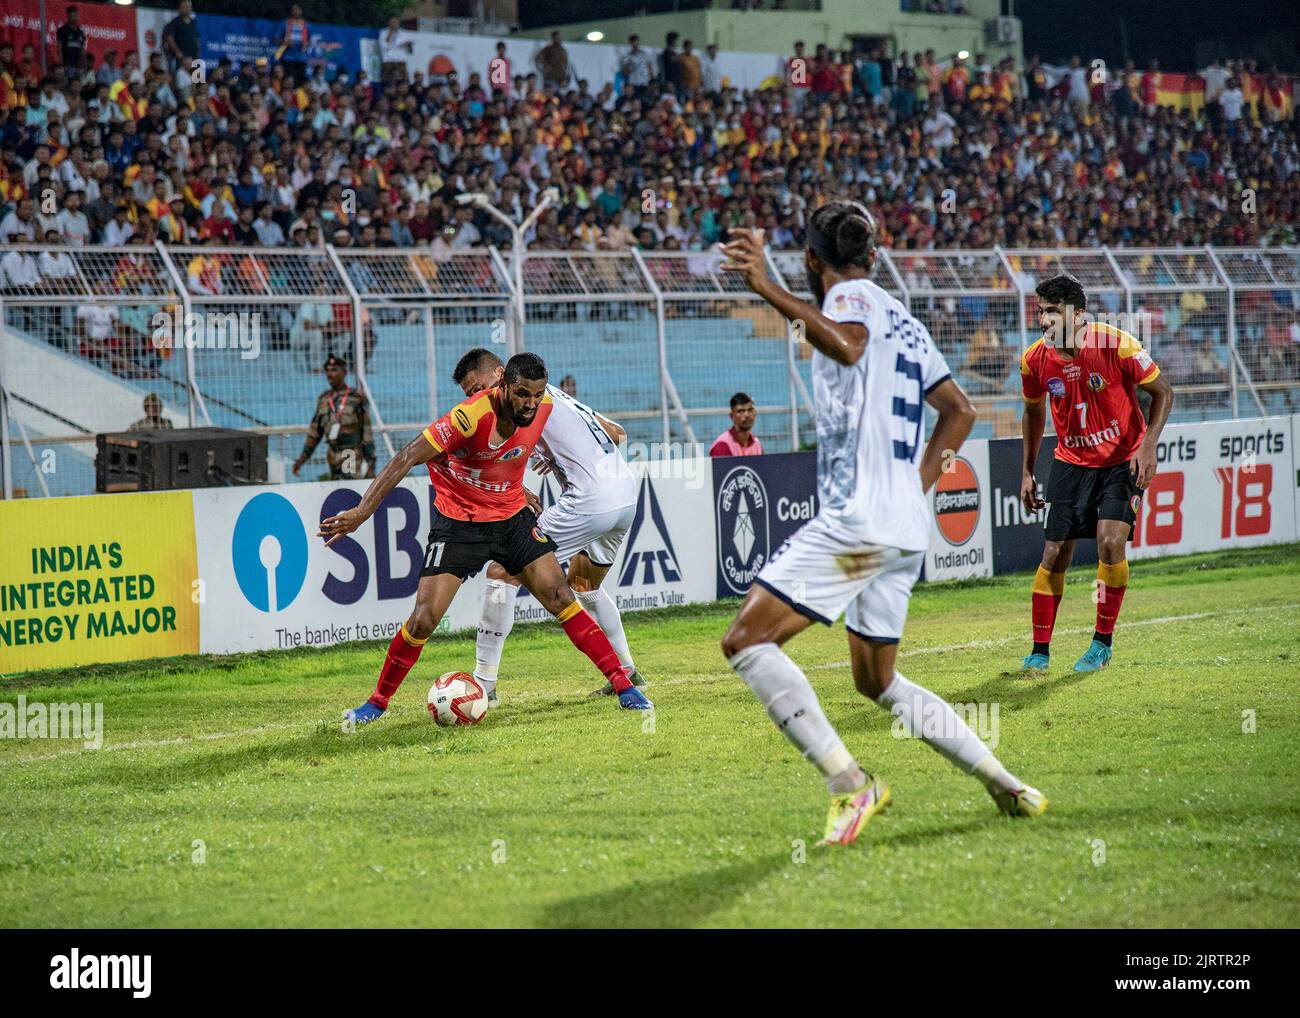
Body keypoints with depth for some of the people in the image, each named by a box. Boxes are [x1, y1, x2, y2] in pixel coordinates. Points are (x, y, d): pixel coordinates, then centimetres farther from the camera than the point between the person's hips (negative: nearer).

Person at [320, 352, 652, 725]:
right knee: (424, 619, -10)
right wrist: (362, 511, -37)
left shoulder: (543, 405, -11)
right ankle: (377, 702, 10)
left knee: (561, 598, -4)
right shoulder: (471, 415, -30)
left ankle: (623, 687, 3)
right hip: (458, 523, -4)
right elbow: (407, 459, -31)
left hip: (513, 517, 4)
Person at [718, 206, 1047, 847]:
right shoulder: (904, 321, 23)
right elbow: (960, 412, 30)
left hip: (858, 517, -9)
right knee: (877, 682, 21)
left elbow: (848, 346, -28)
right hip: (908, 528, 9)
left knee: (746, 640, -12)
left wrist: (768, 290, -30)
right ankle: (1008, 787, 17)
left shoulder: (849, 296, -3)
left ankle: (850, 785, -21)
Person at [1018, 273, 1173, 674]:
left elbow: (1163, 392, -8)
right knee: (1054, 554, -3)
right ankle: (1040, 651, 10)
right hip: (1071, 461, 3)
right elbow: (1033, 412, 12)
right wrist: (1027, 472, 10)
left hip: (1124, 460, -3)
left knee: (1110, 543, -19)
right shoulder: (1035, 360, -8)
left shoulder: (1116, 344, -20)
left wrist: (1148, 446, -19)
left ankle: (1102, 643, -1)